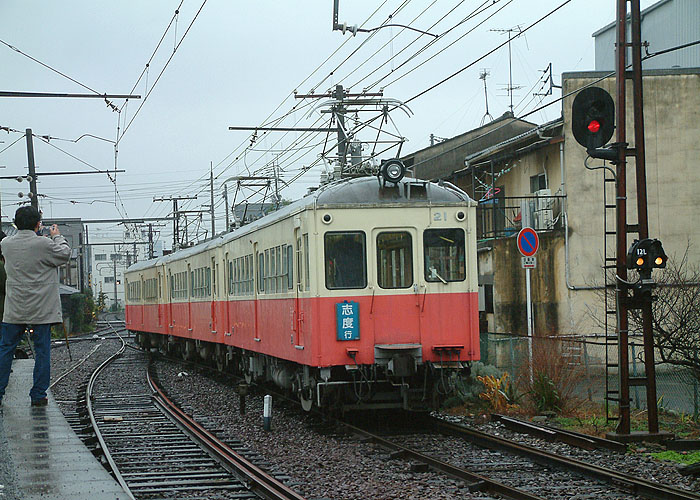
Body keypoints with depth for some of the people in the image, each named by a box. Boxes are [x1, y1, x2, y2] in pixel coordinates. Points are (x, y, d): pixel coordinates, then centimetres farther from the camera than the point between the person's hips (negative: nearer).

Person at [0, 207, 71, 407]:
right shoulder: (44, 244, -14)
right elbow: (64, 254, 1)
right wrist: (57, 236, 15)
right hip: (41, 309, -3)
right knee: (42, 351, 4)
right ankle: (38, 395, 5)